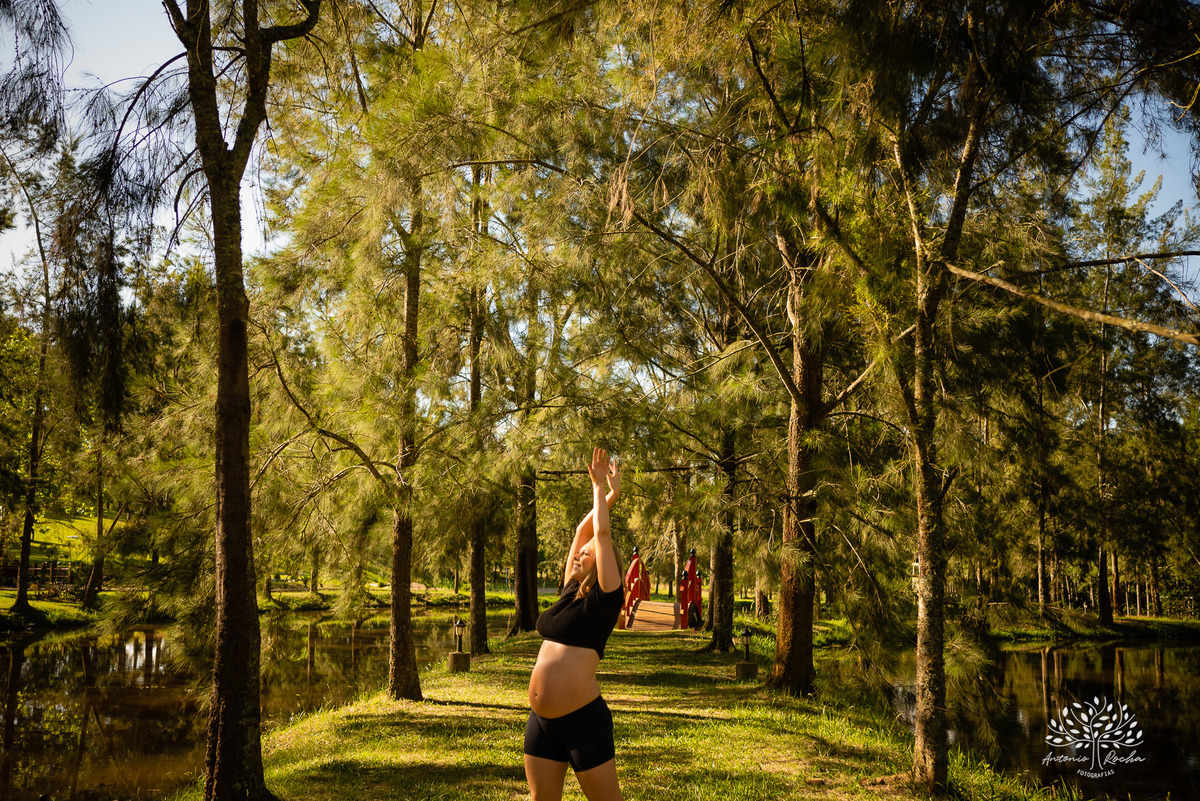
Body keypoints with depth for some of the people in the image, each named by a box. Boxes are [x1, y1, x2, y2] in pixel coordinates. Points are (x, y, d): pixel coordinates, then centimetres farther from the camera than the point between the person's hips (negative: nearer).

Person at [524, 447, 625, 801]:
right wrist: (608, 496, 19)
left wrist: (602, 488, 2)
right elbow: (582, 530, 16)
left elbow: (601, 534, -8)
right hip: (542, 720, 7)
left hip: (583, 719, -7)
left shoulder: (606, 599, -6)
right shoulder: (570, 594, 12)